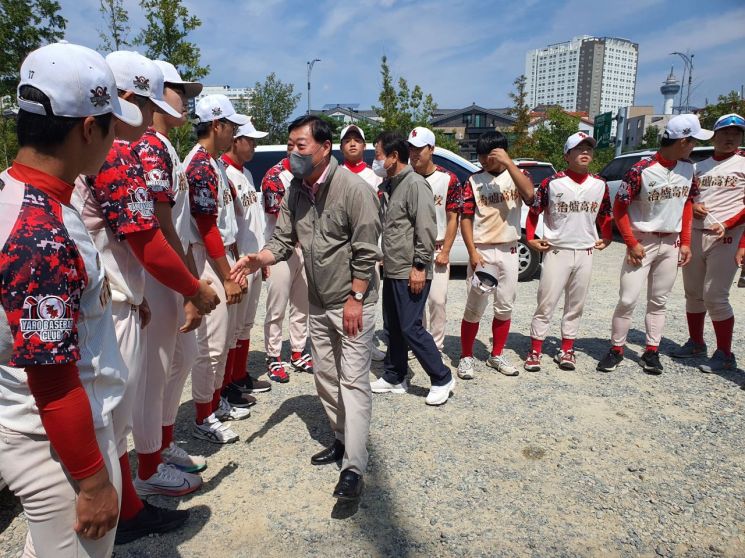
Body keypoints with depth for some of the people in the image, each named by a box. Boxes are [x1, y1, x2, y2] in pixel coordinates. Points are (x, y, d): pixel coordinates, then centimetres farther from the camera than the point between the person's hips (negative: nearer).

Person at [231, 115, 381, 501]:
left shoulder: (353, 189, -17)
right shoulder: (296, 191, 3)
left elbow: (365, 251, -17)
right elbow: (283, 240, 2)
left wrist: (355, 299, -18)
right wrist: (259, 259, -19)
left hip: (352, 301, -7)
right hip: (318, 303, 7)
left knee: (353, 379, -6)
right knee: (325, 376, 15)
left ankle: (354, 467, -2)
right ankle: (341, 439, 32)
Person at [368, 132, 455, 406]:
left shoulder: (415, 183, -14)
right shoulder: (392, 185, 15)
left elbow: (426, 228, -20)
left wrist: (419, 266, -21)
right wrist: (386, 259, 15)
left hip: (410, 273, -9)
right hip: (392, 271, 9)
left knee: (411, 328, -5)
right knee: (394, 327, 15)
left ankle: (442, 379, 9)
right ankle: (394, 377, 27)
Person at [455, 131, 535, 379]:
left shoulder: (517, 175, 4)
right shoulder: (474, 181, 1)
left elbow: (529, 195, -19)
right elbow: (466, 219, -3)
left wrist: (508, 163, -21)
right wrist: (472, 253, -13)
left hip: (509, 252, 2)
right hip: (482, 252, -2)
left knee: (505, 306, 10)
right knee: (474, 308, -1)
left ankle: (497, 355, 25)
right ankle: (466, 357, 12)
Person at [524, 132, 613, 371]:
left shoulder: (600, 185, 5)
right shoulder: (552, 183, -6)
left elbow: (605, 215, 18)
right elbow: (534, 211, 2)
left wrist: (607, 238, 11)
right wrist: (531, 239, -4)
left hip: (585, 253, 4)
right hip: (556, 251, -4)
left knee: (575, 305, 10)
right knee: (546, 303, -3)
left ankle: (566, 350, 22)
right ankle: (535, 351, 6)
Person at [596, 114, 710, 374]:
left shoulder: (687, 168, 4)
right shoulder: (641, 170, -15)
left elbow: (688, 204, 13)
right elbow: (619, 208, -11)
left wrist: (685, 242, 8)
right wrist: (632, 243, -14)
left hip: (671, 245, 5)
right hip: (642, 243, -5)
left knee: (659, 302, 10)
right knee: (627, 300, -4)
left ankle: (651, 352, 19)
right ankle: (616, 349, 9)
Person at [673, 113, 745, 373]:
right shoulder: (699, 167, 15)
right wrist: (691, 206, -2)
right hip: (693, 234, 5)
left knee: (715, 296, -10)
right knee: (693, 293, 11)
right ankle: (696, 343, 27)